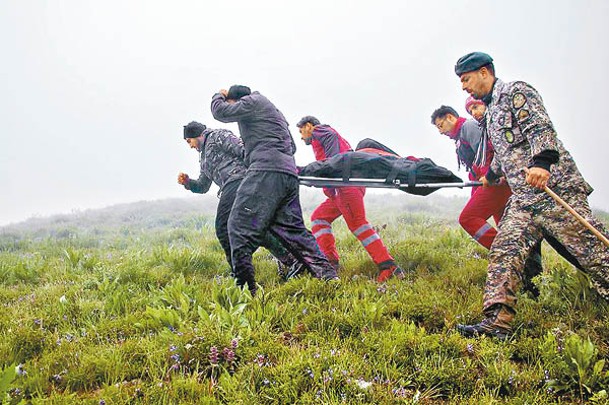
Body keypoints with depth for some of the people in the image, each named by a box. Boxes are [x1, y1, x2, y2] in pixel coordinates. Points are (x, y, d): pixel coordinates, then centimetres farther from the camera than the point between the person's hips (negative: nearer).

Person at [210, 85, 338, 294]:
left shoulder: (253, 101, 7)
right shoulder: (273, 110, 35)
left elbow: (220, 111, 2)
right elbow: (292, 146, 37)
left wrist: (219, 96, 25)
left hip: (267, 170, -9)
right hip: (289, 174, 9)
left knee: (239, 226, -10)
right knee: (293, 229, 10)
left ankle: (245, 286, -18)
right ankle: (328, 275, 2)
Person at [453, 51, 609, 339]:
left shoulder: (516, 91, -2)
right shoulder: (490, 111, 25)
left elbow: (541, 127, -18)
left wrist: (542, 162, -34)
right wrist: (491, 175, 55)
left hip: (556, 187, -9)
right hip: (522, 199, 9)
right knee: (503, 253, -6)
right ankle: (497, 324, -13)